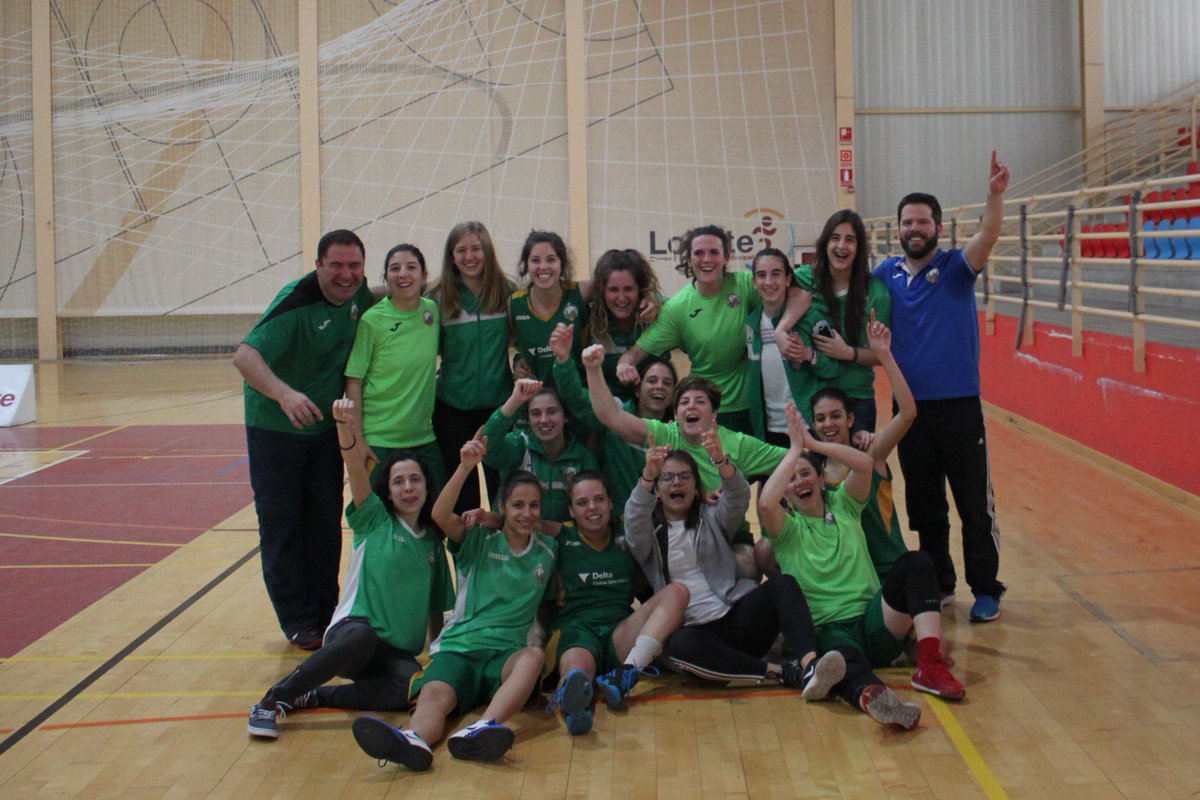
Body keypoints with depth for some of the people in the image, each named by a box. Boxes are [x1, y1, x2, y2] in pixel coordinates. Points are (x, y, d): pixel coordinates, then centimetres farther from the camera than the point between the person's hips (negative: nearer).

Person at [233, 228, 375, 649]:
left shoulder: (357, 293, -5)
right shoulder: (296, 301, -25)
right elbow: (245, 356, -36)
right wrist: (284, 394, -52)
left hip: (326, 426, 6)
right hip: (275, 427, -6)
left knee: (326, 523, 9)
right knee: (281, 525, 1)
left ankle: (324, 613, 20)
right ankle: (297, 622, 11)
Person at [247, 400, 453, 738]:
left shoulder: (432, 541, 16)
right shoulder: (373, 521, 5)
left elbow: (436, 607, 23)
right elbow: (355, 467, -13)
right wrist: (346, 425, -28)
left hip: (399, 653, 3)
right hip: (351, 631, -3)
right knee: (364, 636, -41)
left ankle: (308, 697, -17)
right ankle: (271, 700, -25)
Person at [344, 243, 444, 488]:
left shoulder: (434, 312, 2)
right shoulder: (371, 321, -11)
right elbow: (353, 382, -9)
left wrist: (436, 378, 4)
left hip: (425, 438, 4)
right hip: (378, 441, -4)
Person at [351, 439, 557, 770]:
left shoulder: (547, 550, 17)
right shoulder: (480, 541, 9)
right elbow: (440, 515, -10)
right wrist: (465, 467, -22)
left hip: (506, 655, 1)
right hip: (458, 647, -1)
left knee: (534, 656, -36)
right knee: (433, 695, -35)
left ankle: (482, 729, -61)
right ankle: (414, 740, -69)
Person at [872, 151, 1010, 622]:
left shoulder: (956, 268, -3)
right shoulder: (887, 274, 7)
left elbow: (988, 237, -20)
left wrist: (995, 194, -38)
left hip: (958, 406, -3)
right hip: (910, 407, 4)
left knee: (975, 504, 1)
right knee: (924, 506, 13)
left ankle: (986, 590, 12)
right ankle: (938, 585, 26)